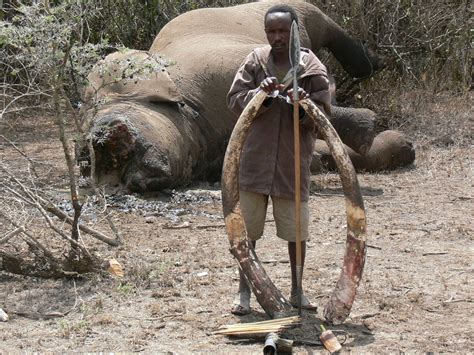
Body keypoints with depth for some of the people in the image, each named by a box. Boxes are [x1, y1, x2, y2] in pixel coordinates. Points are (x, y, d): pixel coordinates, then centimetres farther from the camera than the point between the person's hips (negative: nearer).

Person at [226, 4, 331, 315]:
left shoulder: (313, 69, -3)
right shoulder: (255, 62, 2)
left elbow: (324, 115, -3)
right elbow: (234, 100, -1)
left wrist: (304, 105, -24)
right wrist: (260, 95, -19)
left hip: (294, 163, -1)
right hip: (254, 159, 1)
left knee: (296, 231, 9)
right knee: (247, 229, 6)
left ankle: (297, 291, 24)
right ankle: (244, 291, 18)